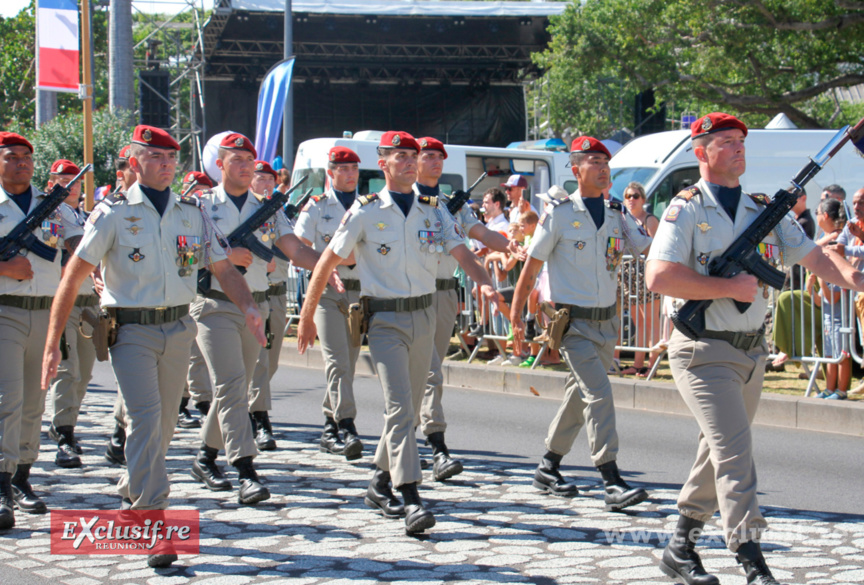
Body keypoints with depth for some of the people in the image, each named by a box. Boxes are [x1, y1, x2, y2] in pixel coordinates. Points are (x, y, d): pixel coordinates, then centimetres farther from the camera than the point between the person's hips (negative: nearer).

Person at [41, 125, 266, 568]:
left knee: (163, 425, 11)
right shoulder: (114, 213, -3)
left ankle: (132, 494, 36)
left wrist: (249, 307, -10)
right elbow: (73, 277, -5)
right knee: (145, 419, -17)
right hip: (131, 332, -4)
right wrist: (52, 344, -11)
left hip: (178, 330, 5)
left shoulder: (191, 214, 9)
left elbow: (223, 268, 11)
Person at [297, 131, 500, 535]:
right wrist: (307, 316, 3)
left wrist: (484, 283, -24)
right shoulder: (365, 212, -2)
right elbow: (327, 261, 2)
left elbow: (461, 252, -3)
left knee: (409, 407, 12)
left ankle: (381, 483, 30)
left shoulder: (434, 211, 8)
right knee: (399, 407, -15)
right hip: (385, 319, -5)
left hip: (424, 316, 5)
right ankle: (411, 501, -20)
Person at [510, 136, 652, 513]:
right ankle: (612, 482, -18)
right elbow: (532, 266, -1)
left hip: (606, 321, 6)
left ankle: (549, 467, 29)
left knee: (580, 394, 14)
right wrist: (516, 315, 1)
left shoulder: (618, 215, 8)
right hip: (573, 322, -6)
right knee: (598, 394, -16)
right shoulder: (559, 213, -6)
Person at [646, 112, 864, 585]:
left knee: (720, 452, 15)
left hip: (751, 351, 7)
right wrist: (731, 288, -20)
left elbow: (813, 255, 6)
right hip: (703, 352, -7)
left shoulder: (764, 210, 10)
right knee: (734, 449, -15)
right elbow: (659, 278, -20)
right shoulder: (686, 210, -9)